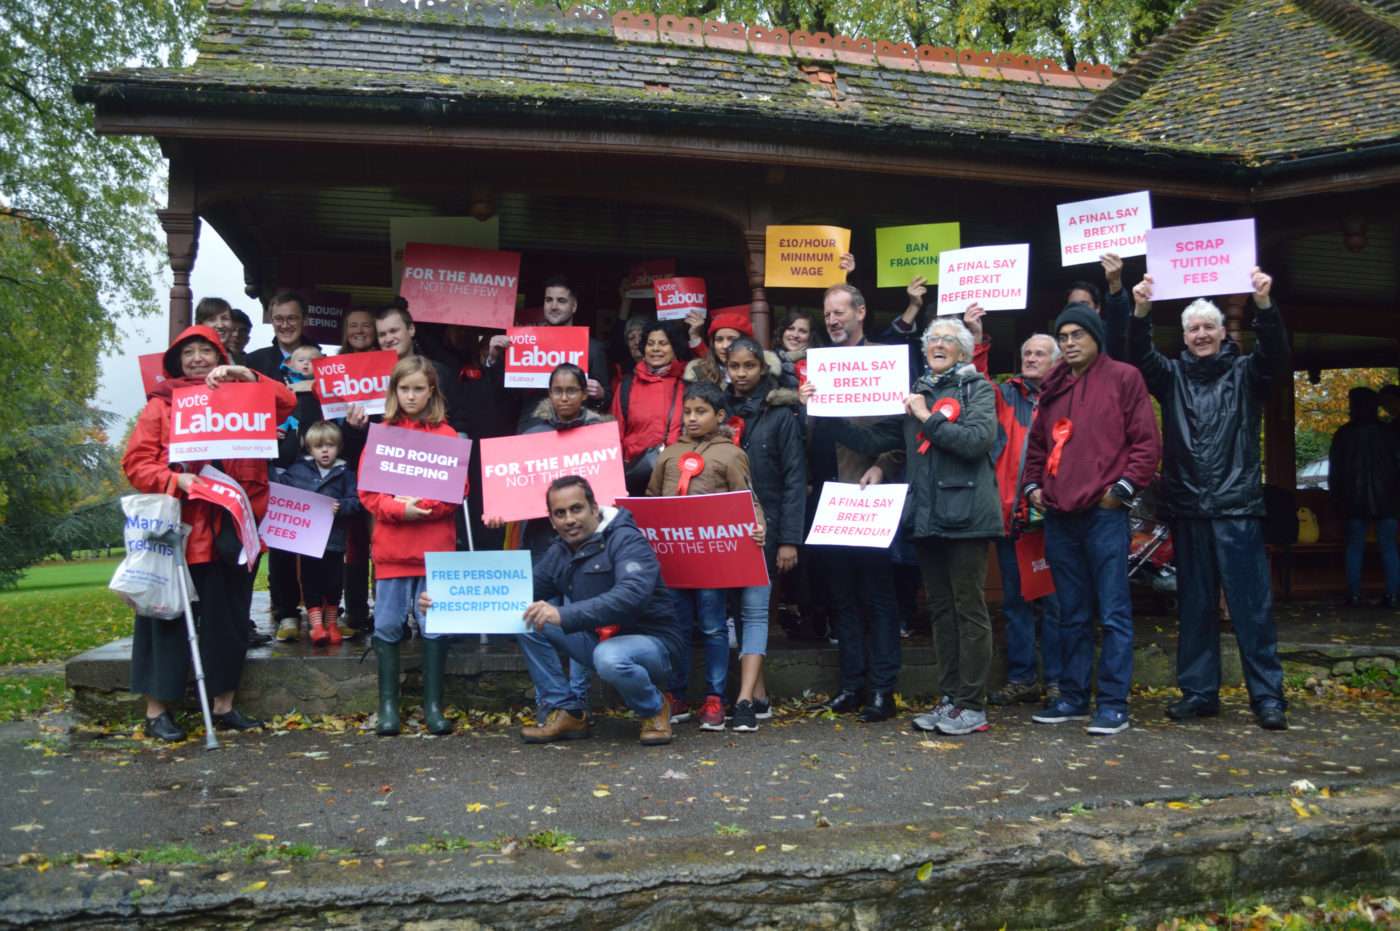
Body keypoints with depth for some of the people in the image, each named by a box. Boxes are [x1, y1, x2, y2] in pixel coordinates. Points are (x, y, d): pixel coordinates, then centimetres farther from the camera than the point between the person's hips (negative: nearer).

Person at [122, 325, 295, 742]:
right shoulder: (160, 405, 5)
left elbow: (285, 402, -1)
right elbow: (136, 463, -1)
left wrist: (244, 375, -10)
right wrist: (175, 480, -17)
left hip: (227, 530, 3)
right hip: (176, 531, -3)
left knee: (228, 617, 9)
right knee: (167, 617, 1)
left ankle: (223, 706, 20)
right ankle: (156, 711, 11)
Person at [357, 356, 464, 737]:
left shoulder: (446, 435, 5)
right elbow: (367, 491, 2)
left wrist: (424, 506, -15)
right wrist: (400, 508, -14)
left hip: (436, 545, -1)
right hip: (390, 545, 1)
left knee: (435, 625, 2)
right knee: (387, 626, 4)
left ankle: (433, 705, 12)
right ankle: (388, 706, 15)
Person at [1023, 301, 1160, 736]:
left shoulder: (1122, 378, 1)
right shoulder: (1053, 387, 16)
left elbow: (1147, 440, -3)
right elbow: (1037, 442, 24)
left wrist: (1125, 485, -10)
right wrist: (1033, 485, 11)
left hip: (1104, 512, -6)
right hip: (1058, 516, 6)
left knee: (1114, 613, -2)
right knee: (1072, 614, 12)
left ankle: (1114, 704, 3)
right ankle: (1072, 697, 21)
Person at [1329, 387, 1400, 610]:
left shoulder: (1343, 434, 0)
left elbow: (1335, 470, 3)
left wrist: (1336, 499, 10)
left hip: (1355, 500, 0)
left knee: (1354, 547, 4)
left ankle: (1354, 594, 0)